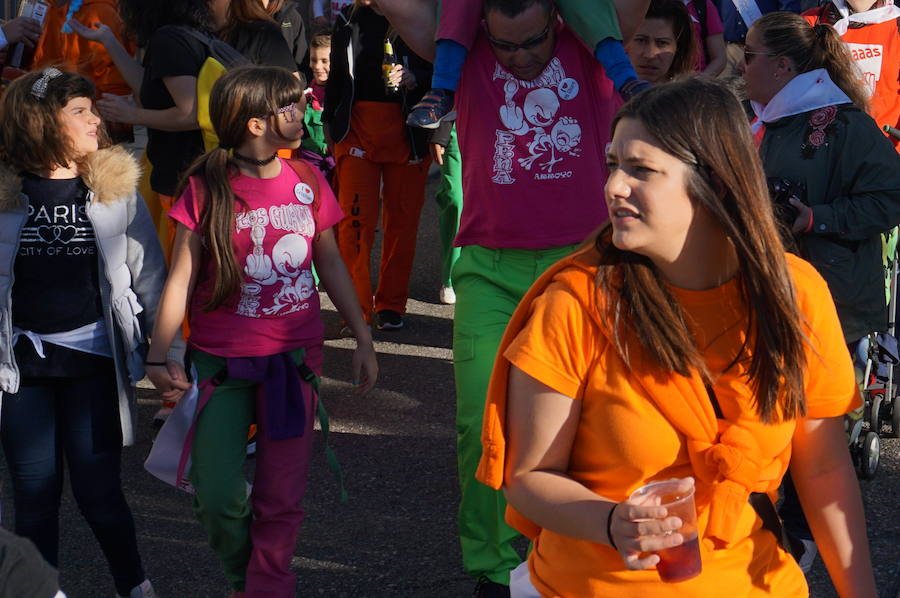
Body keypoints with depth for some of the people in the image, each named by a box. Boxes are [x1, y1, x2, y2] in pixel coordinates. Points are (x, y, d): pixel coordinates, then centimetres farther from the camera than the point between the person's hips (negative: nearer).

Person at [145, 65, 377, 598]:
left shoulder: (306, 179, 3)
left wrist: (363, 338, 14)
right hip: (221, 362, -3)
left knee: (282, 497, 3)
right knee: (218, 498, -8)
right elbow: (182, 276, -6)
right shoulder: (206, 189, -7)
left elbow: (330, 262, 13)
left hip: (295, 355, 3)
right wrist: (158, 355, -15)